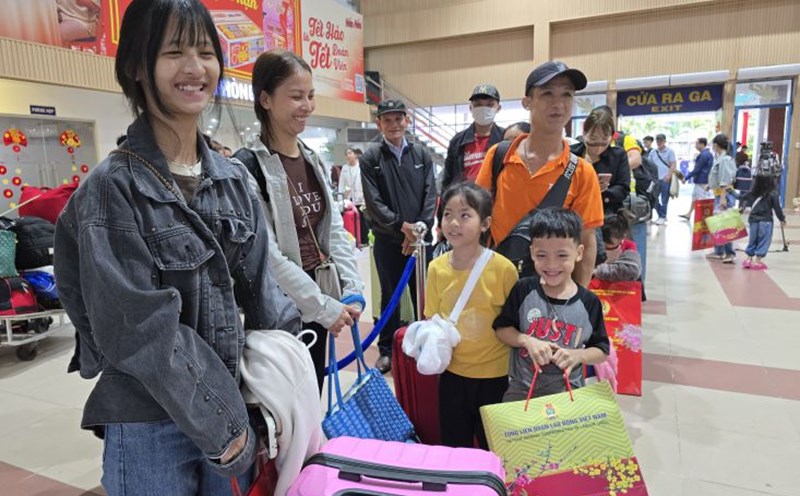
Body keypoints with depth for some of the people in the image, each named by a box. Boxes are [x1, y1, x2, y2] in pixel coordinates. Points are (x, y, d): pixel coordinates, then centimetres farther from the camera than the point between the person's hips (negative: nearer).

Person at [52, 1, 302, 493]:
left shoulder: (234, 178, 4)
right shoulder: (112, 188, -13)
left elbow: (261, 286, 5)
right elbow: (140, 328, -17)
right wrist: (220, 425, -13)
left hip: (233, 407, 5)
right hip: (149, 426, -5)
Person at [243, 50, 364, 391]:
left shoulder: (312, 160, 8)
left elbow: (334, 229, 6)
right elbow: (267, 255, -20)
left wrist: (353, 288, -5)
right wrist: (323, 306, -18)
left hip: (316, 298, 7)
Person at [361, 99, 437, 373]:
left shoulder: (421, 155, 6)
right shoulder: (370, 158, -1)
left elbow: (430, 195, 1)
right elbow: (373, 201, -8)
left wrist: (419, 227, -12)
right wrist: (401, 225, -16)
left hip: (420, 238, 2)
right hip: (388, 240, -1)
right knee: (389, 296, 9)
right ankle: (387, 350, 23)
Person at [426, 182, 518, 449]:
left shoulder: (503, 268, -17)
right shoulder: (437, 268, -6)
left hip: (495, 373, -3)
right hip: (452, 370, 3)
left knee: (493, 448, 18)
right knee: (453, 446, 20)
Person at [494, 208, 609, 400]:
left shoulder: (589, 302, -9)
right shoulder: (524, 290, -10)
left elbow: (602, 351, 0)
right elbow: (502, 328, -3)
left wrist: (577, 355, -18)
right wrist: (528, 341, -19)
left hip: (567, 393, 0)